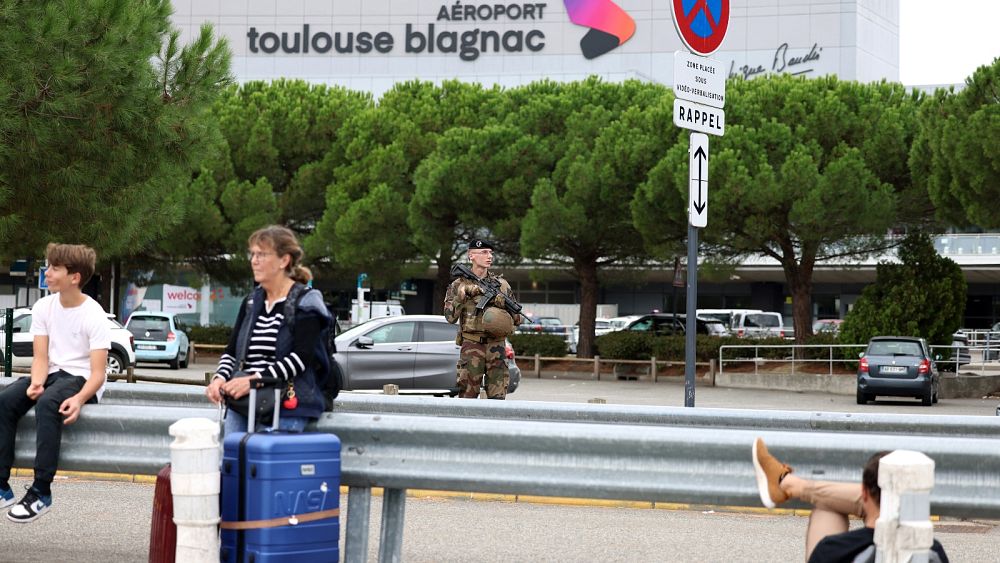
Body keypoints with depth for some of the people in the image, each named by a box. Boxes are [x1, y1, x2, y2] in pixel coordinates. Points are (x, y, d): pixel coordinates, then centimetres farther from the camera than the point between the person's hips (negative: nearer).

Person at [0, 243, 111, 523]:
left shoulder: (94, 316, -12)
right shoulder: (44, 307, 4)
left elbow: (98, 373, -16)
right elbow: (41, 356, 0)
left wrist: (79, 399, -35)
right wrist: (36, 382, -22)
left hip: (81, 379, -5)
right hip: (51, 374, 6)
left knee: (47, 403, -36)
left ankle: (41, 492, -33)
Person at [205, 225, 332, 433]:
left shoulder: (305, 303, -1)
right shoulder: (251, 303, 19)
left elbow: (301, 358, -13)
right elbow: (231, 351, 17)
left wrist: (254, 380, -22)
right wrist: (220, 378, -6)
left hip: (286, 406, -6)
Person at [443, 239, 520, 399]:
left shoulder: (501, 284, 10)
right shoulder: (458, 285, 6)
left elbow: (517, 318, 13)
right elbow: (450, 317, -1)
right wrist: (461, 295, -12)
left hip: (496, 345, 2)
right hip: (471, 346, -2)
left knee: (497, 396, -1)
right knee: (468, 394, -3)